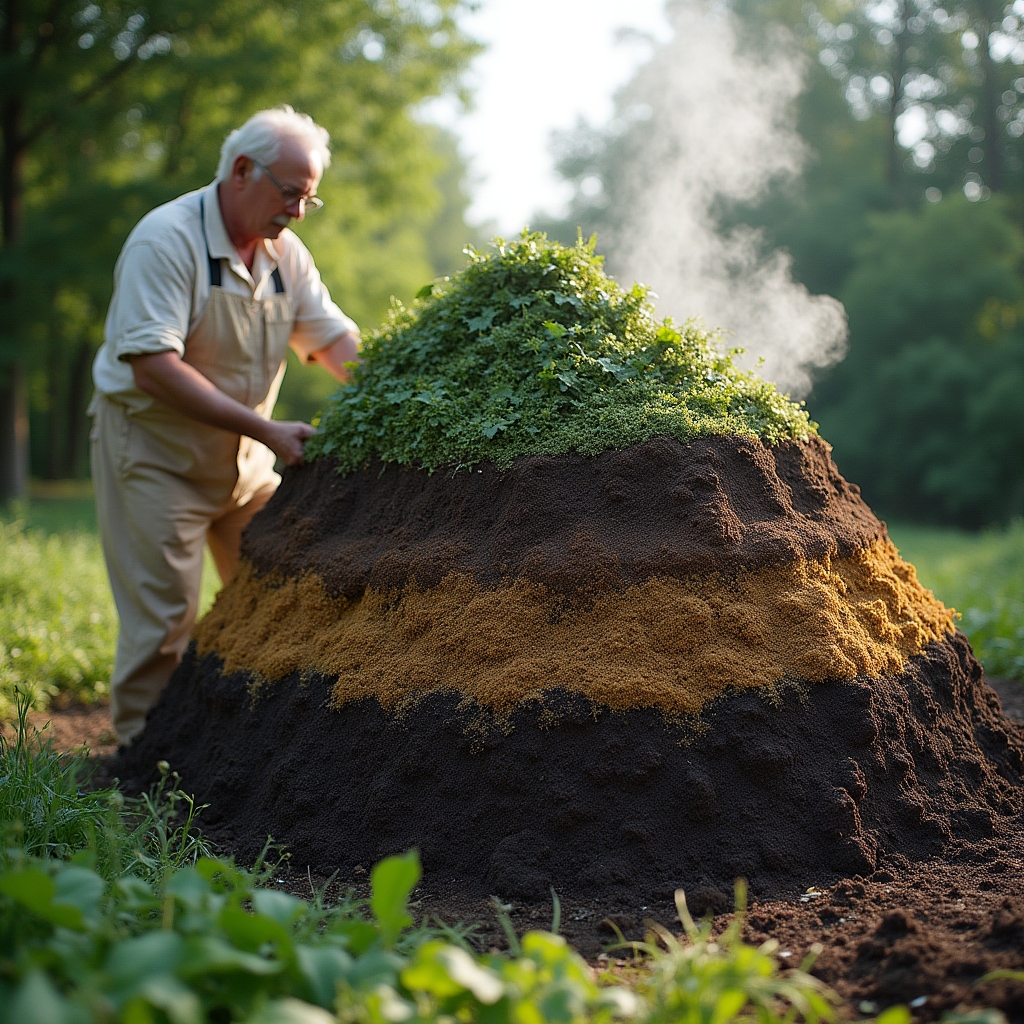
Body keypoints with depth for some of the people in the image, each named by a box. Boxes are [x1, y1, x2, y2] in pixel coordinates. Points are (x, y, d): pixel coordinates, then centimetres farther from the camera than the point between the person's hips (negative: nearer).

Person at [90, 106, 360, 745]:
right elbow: (151, 364, -29)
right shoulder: (166, 239, -20)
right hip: (154, 450, -7)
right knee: (164, 614, -6)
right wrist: (265, 430, -32)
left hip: (245, 456, 7)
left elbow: (336, 339, 0)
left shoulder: (286, 252, 3)